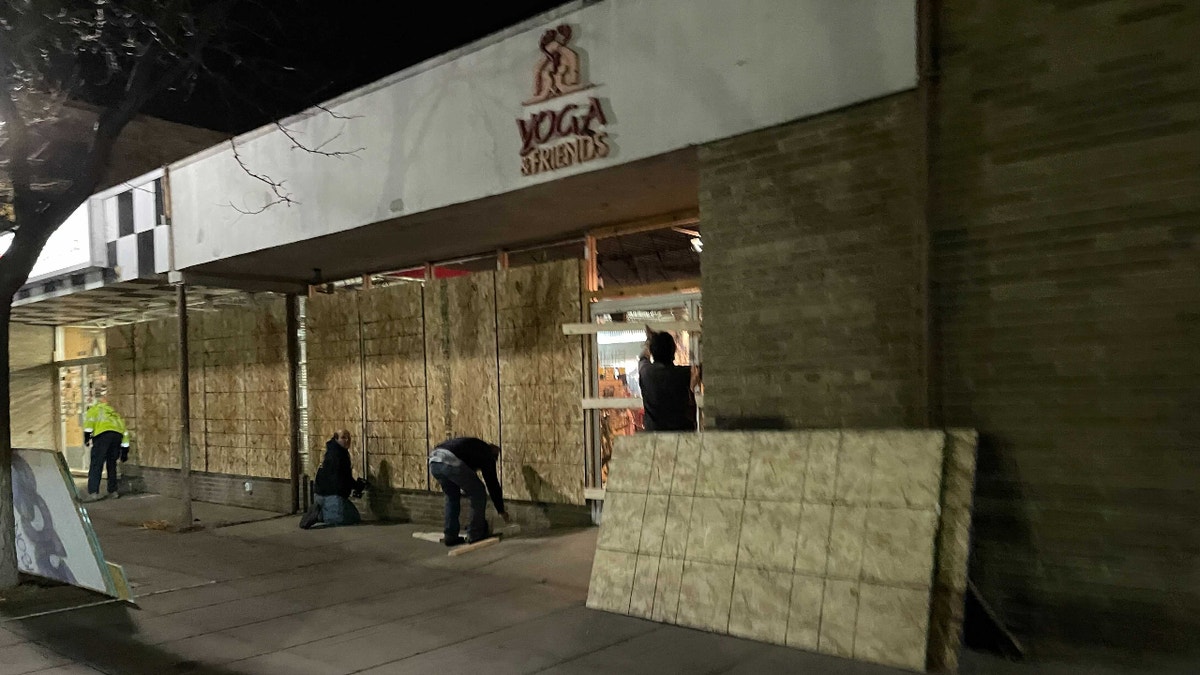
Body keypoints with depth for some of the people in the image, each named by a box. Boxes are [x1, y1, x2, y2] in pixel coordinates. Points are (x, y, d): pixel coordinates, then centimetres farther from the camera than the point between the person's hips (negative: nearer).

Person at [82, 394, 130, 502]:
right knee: (112, 464, 18)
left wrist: (87, 436, -4)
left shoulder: (95, 408, 23)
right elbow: (125, 432, 30)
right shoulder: (115, 413, 36)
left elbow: (89, 419, -1)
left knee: (96, 465, -5)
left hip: (103, 434, -5)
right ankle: (113, 491, 20)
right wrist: (125, 451, 30)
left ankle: (93, 492, -13)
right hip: (118, 435, 5)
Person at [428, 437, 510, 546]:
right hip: (451, 462, -8)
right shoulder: (487, 454, 20)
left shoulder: (475, 446, 40)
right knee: (478, 493, 13)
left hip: (434, 461, 8)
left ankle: (451, 536, 26)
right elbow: (492, 483, 20)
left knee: (452, 497, 28)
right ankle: (476, 535, 18)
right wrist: (501, 511, 30)